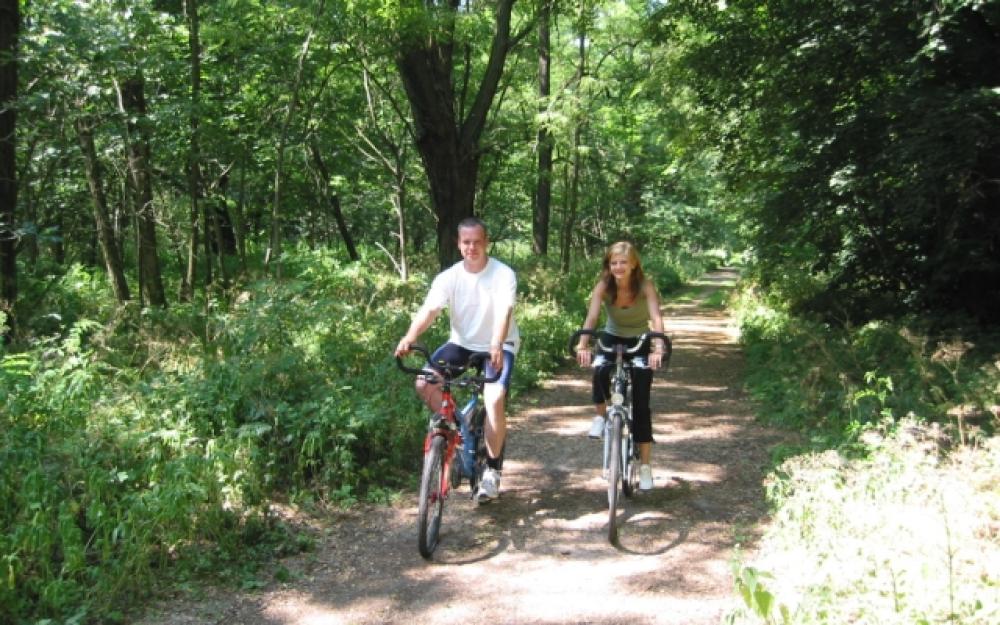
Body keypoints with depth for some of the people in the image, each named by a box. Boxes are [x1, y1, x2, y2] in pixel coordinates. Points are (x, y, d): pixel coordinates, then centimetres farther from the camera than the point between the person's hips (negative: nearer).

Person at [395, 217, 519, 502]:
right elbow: (428, 310, -23)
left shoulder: (504, 274, -17)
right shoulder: (448, 277, -10)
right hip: (462, 343, 4)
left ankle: (493, 470, -7)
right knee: (424, 384, -18)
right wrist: (410, 337, -43)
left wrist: (496, 345, -51)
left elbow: (504, 312, -32)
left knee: (494, 400, -26)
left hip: (498, 346, -4)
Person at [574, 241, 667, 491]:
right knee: (600, 370, -34)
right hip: (612, 338, 1)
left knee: (640, 406, -8)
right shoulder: (603, 286, -18)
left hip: (640, 342, -1)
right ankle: (601, 415, -5)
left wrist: (658, 348, -52)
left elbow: (656, 318, -34)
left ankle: (644, 465, 2)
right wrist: (583, 345, -49)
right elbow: (592, 316, -31)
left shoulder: (645, 285, -22)